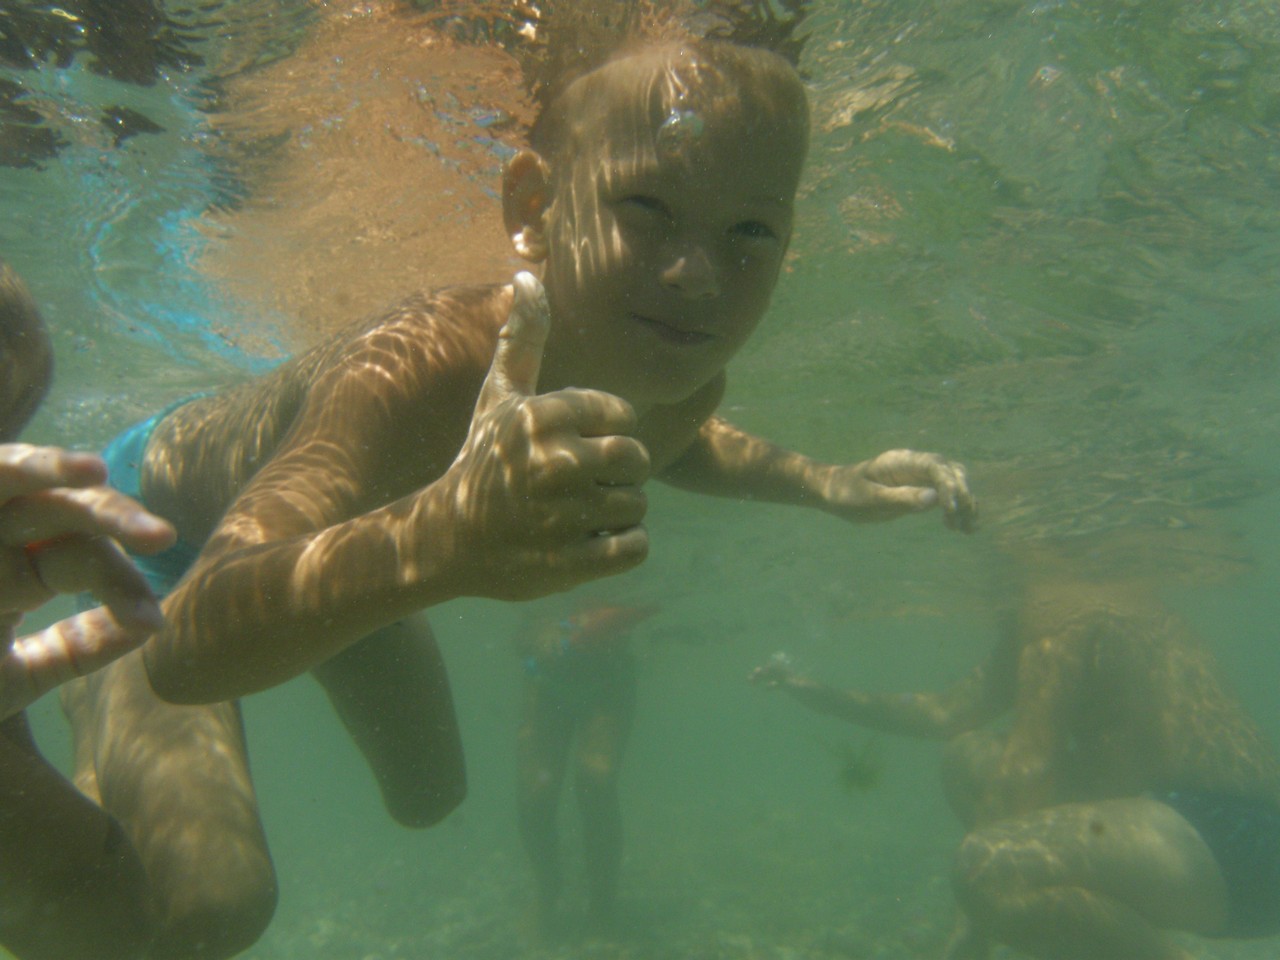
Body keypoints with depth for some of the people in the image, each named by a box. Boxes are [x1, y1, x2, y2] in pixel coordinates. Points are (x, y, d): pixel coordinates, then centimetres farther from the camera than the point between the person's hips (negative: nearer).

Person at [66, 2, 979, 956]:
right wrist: (440, 537, -77)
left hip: (336, 521, 6)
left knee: (430, 795, 22)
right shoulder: (413, 368, -49)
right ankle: (96, 695, 17)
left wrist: (828, 485, -10)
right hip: (174, 516, -5)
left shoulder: (684, 375, -26)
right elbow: (186, 647, -57)